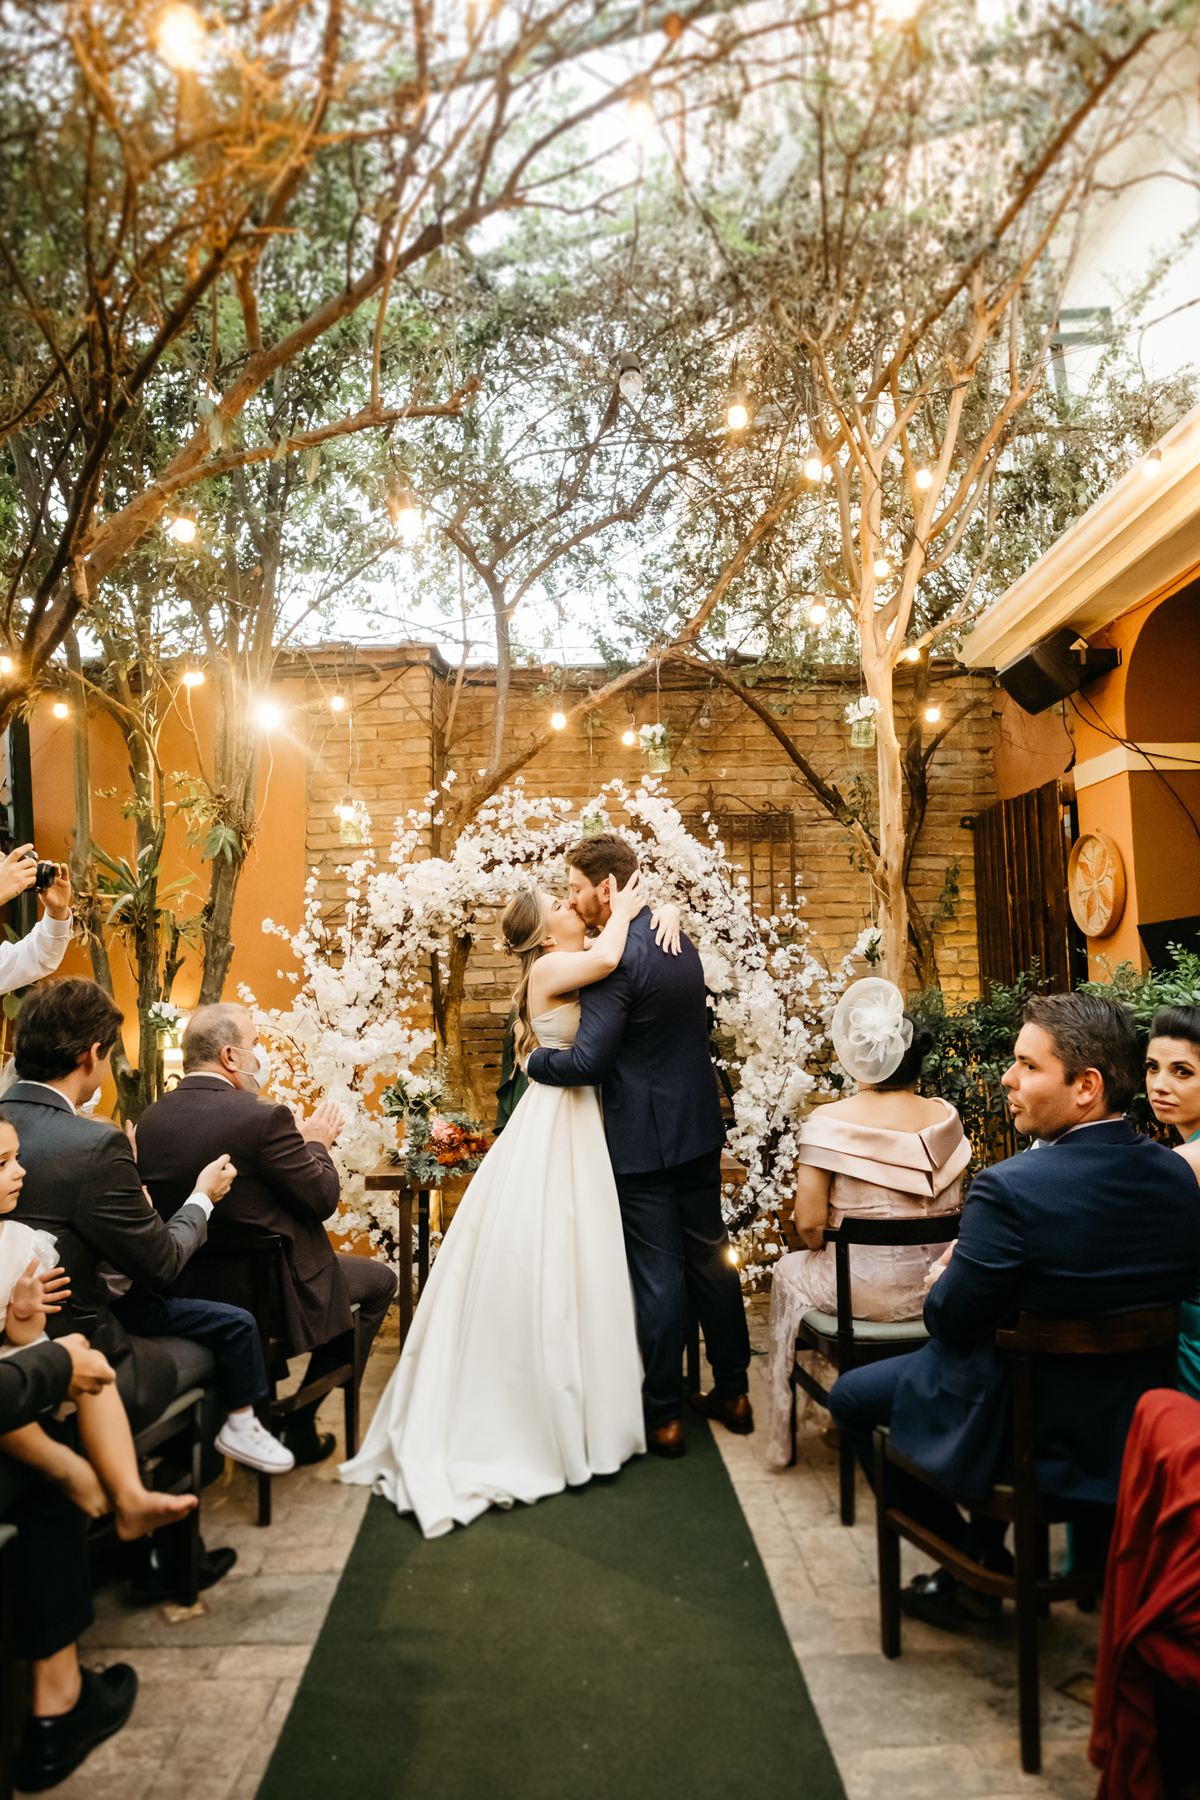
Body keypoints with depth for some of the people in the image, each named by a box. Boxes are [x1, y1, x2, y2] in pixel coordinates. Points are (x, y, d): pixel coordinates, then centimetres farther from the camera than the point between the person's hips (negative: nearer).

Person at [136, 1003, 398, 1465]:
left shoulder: (149, 1120, -2)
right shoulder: (264, 1119, -23)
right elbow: (324, 1198, -16)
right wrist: (316, 1143, 3)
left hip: (183, 1297, 8)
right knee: (379, 1280, 14)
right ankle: (299, 1423, 20)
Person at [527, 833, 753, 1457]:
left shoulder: (616, 959, -20)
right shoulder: (680, 940, 7)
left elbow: (588, 1061, -22)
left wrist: (534, 1060, -5)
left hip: (645, 1139, -8)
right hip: (700, 1127, 8)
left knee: (658, 1273, 2)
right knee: (709, 1256, 17)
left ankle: (663, 1416, 15)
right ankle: (732, 1392, 29)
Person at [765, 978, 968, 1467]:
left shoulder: (828, 1122, -17)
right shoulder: (944, 1117, -5)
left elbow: (810, 1224, -17)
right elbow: (953, 1207, 4)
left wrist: (821, 1243, 5)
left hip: (861, 1289, -4)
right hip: (932, 1287, 4)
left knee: (789, 1272, 28)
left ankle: (783, 1435, 37)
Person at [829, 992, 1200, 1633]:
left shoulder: (1011, 1189, -31)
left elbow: (950, 1320, -21)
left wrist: (945, 1277, 4)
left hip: (1019, 1427, -6)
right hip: (1130, 1418, 7)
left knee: (851, 1396, 16)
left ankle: (975, 1563, 23)